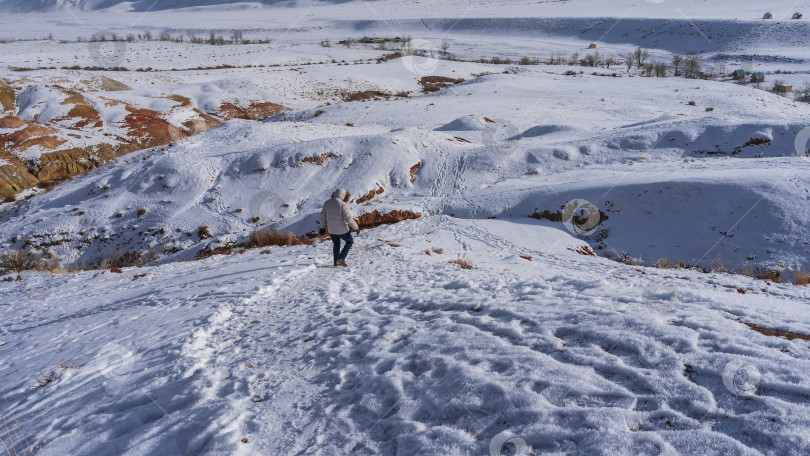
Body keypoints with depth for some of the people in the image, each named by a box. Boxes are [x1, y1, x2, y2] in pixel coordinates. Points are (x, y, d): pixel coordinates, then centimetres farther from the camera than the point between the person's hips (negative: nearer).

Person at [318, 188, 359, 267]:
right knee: (350, 242, 17)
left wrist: (322, 227, 18)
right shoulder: (343, 205, -21)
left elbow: (323, 216, 7)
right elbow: (349, 218, -22)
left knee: (336, 244, 26)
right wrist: (356, 228, -10)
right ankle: (341, 258, 5)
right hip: (342, 229, -6)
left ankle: (336, 262, 29)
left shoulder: (327, 203, -1)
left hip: (331, 229, 6)